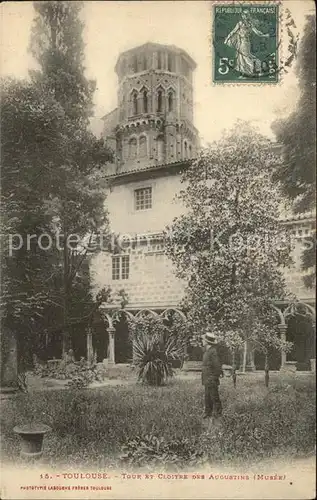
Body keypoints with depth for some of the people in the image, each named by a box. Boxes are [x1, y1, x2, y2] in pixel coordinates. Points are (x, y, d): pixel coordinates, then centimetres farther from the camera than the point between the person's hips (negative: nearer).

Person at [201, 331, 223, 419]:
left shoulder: (213, 352, -18)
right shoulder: (207, 351, 12)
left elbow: (217, 365, -18)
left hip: (212, 380, -9)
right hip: (207, 380, 9)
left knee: (214, 397, -1)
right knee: (207, 397, 15)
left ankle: (217, 413, 7)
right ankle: (208, 412, 24)